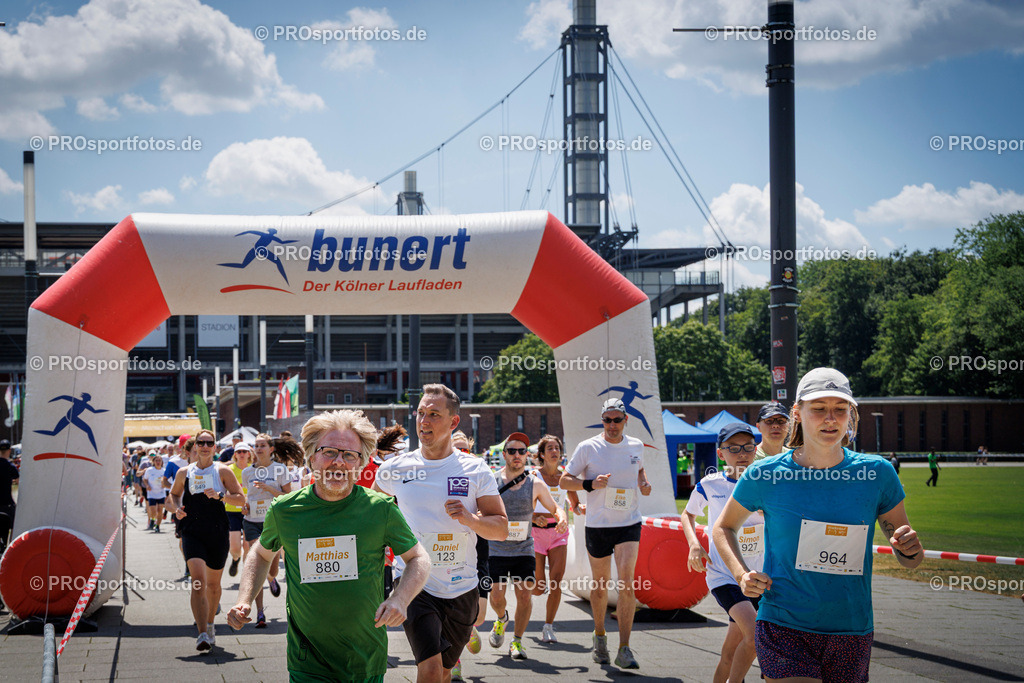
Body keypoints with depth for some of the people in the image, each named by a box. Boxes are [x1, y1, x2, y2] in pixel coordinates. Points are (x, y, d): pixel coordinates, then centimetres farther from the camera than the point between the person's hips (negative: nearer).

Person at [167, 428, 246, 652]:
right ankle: (202, 634, -23)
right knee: (198, 580, -17)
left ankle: (209, 625, 36)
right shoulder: (184, 473, 7)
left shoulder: (222, 471, 2)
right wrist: (176, 509, 2)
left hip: (218, 533, 1)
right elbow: (173, 495, 23)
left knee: (213, 583, 13)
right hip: (192, 532, 0)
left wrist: (220, 495, -17)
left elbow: (241, 499, 0)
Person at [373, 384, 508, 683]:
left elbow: (501, 529, -2)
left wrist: (470, 518, -20)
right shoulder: (395, 469, -1)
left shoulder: (476, 470, -1)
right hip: (415, 584, -2)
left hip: (461, 588, 2)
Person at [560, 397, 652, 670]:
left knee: (626, 583, -14)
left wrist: (644, 483, 4)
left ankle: (624, 649, -13)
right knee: (600, 585, 10)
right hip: (598, 525, -1)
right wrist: (591, 484, -17)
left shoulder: (636, 446, 5)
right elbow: (564, 481, 0)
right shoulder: (588, 448, -4)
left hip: (629, 524, 1)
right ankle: (600, 635, 35)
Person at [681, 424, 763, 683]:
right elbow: (688, 514, 14)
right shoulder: (710, 485, -3)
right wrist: (694, 544, -2)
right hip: (722, 573, -3)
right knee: (755, 635, -23)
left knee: (731, 652, 10)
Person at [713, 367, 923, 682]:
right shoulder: (765, 475, -4)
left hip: (852, 634, 3)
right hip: (783, 629, -3)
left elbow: (908, 559, 8)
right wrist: (741, 574, -4)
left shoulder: (876, 473, 0)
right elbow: (723, 528, 13)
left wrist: (909, 549, -15)